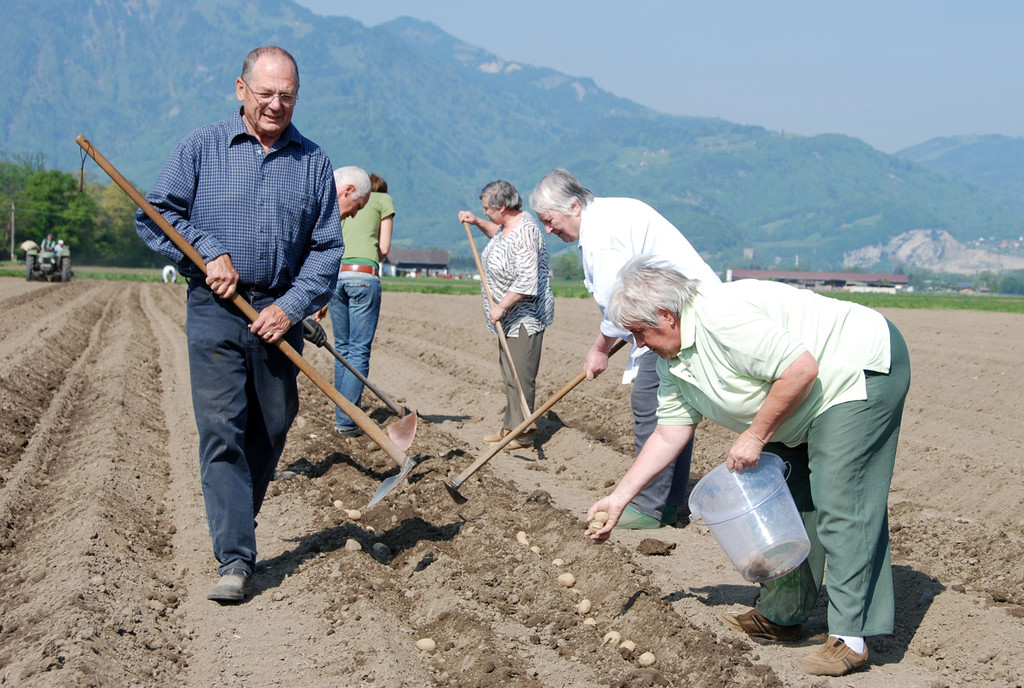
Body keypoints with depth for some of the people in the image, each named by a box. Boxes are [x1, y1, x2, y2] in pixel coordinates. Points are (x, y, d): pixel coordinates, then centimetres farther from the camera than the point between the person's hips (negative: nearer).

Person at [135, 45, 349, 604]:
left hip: (280, 315, 3)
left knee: (270, 431, 9)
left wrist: (291, 307, -7)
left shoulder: (313, 163, 8)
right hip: (215, 310, -2)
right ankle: (235, 558, -9)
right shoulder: (202, 148, 4)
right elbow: (154, 216, 4)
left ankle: (235, 529, 28)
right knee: (220, 429, -10)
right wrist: (210, 253, -10)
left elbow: (327, 248, 6)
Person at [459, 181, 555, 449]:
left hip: (525, 315, -11)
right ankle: (511, 426, 23)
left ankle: (522, 434, -2)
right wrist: (477, 223, 22)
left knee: (520, 375, -8)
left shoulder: (525, 231, -23)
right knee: (508, 372, 15)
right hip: (509, 316, 11)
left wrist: (501, 306, -25)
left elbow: (527, 281, -29)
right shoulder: (509, 223, 9)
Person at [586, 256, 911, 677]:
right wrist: (619, 497, 5)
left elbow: (801, 370, -31)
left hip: (864, 371, -11)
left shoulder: (722, 317, -28)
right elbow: (669, 434, 8)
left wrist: (755, 436, -22)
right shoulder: (673, 361, 4)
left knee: (840, 503, -16)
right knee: (788, 500, 12)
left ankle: (850, 638, -15)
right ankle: (781, 614, 23)